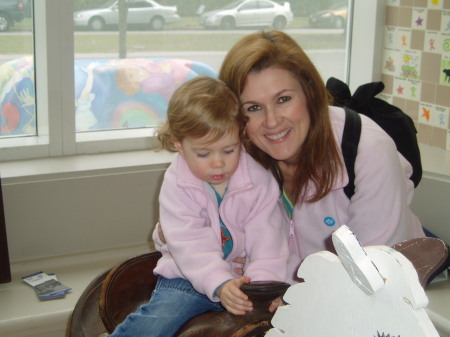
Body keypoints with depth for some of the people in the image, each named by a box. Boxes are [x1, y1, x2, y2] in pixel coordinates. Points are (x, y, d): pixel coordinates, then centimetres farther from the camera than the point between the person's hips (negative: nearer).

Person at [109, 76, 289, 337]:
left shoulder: (259, 180, -7)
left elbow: (267, 242, -10)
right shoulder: (176, 185, -10)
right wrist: (220, 285, -36)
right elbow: (190, 246, -20)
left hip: (243, 279, 1)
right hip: (188, 278, -1)